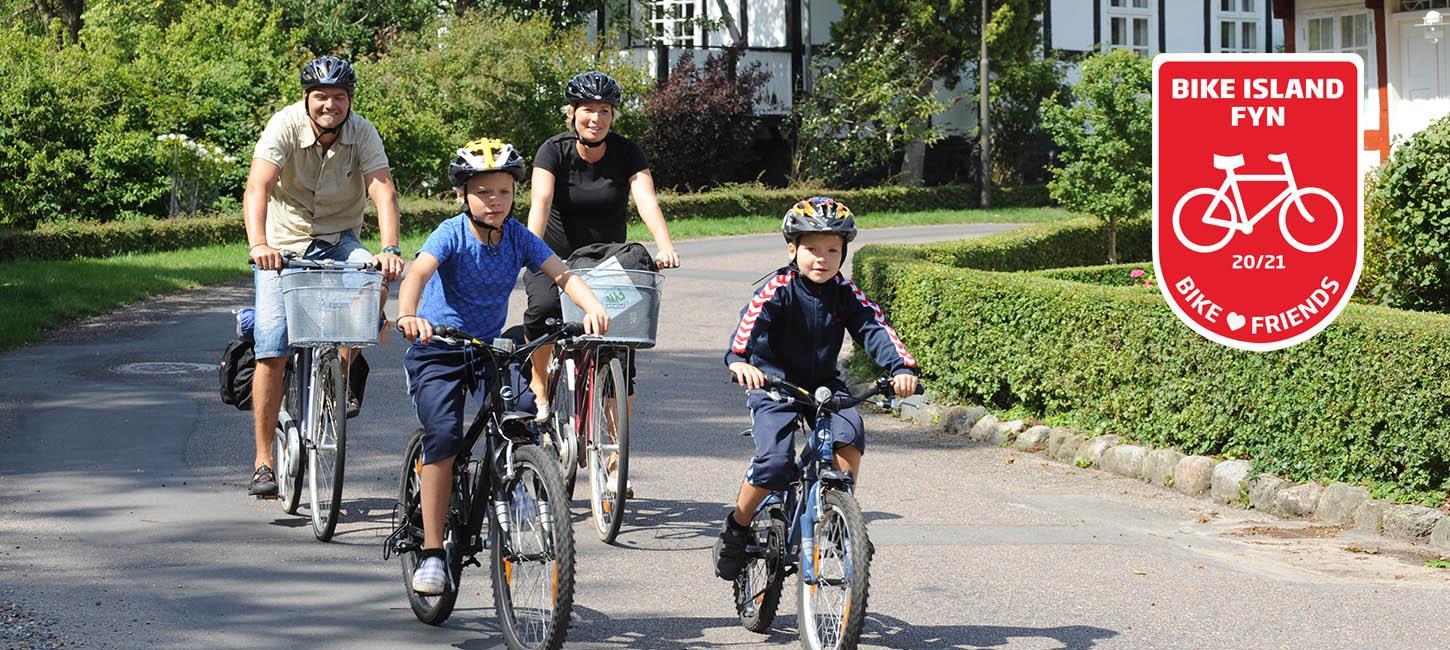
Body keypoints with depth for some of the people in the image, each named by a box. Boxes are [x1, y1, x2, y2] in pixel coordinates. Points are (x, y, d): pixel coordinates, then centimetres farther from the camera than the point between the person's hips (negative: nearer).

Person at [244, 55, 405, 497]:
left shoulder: (363, 134, -12)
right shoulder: (285, 126, -17)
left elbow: (383, 192, -23)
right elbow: (258, 187, -29)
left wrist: (389, 249, -40)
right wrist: (258, 244, -45)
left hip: (338, 241, 2)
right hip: (284, 244, -2)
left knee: (376, 279, -31)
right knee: (272, 350, -12)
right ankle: (263, 460, -3)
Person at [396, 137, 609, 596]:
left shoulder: (519, 238, -4)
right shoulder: (452, 234, -15)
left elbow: (561, 274, -15)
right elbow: (418, 273, -32)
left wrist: (592, 307, -35)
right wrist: (407, 316, -52)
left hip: (490, 347, 4)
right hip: (437, 349, -4)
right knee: (445, 437, -19)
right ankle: (432, 553, -12)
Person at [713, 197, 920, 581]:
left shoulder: (846, 295, -2)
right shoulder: (778, 290, -13)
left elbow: (875, 331, -12)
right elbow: (749, 325, -29)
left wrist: (902, 367, -31)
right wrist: (739, 361, -50)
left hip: (825, 385, 4)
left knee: (849, 432, -26)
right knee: (774, 464, -22)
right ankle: (736, 530, 1)